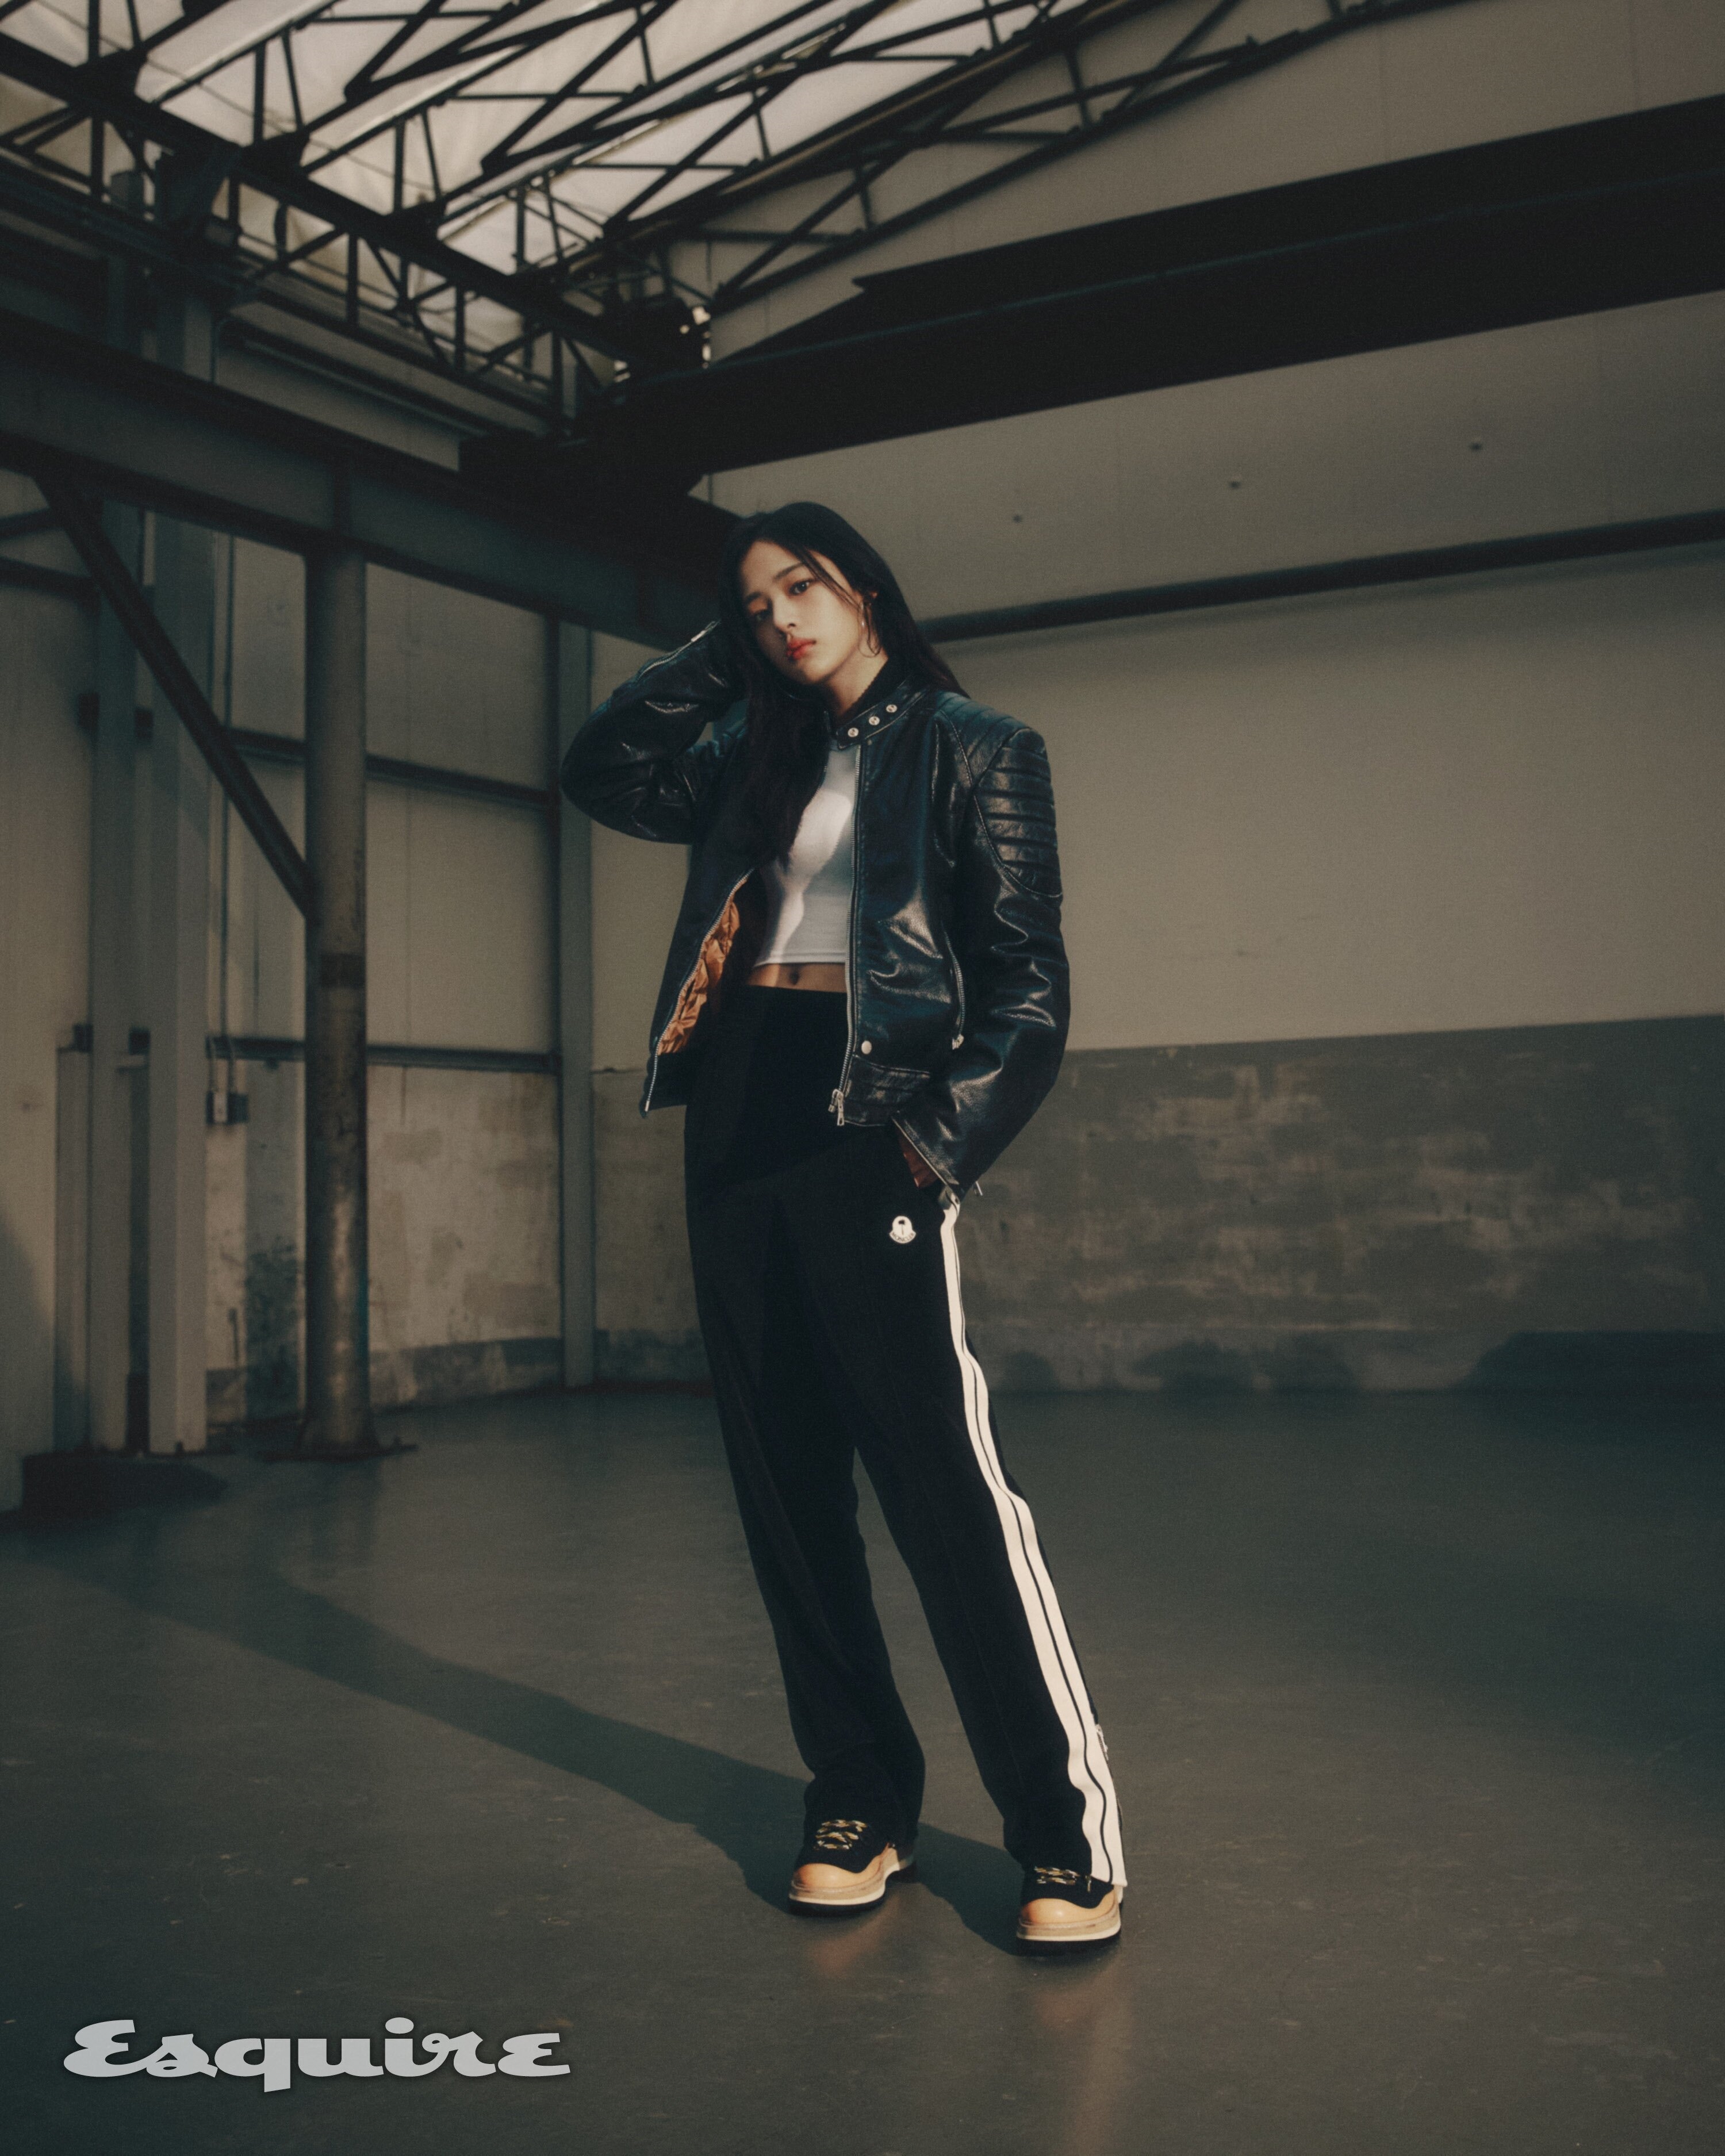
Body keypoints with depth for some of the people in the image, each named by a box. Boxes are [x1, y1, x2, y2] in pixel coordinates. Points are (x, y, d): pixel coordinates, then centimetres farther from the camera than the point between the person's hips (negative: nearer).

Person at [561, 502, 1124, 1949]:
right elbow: (603, 770, 19)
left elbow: (1026, 985, -3)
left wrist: (944, 1144, -15)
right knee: (784, 1482, 6)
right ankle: (861, 1806, 17)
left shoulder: (973, 748, 4)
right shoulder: (757, 763, 20)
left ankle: (1070, 1833, -3)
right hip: (735, 1116, 7)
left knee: (943, 1476, -11)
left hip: (862, 1122, -6)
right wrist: (718, 657, 15)